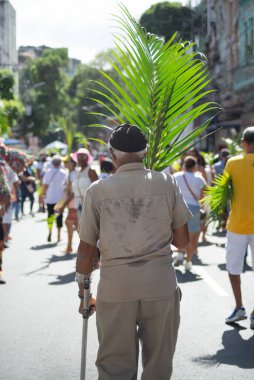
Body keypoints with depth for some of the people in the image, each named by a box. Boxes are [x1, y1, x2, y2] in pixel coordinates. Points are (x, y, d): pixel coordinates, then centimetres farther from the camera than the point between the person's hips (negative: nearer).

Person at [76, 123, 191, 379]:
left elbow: (86, 250, 3)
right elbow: (182, 240, 7)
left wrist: (83, 291, 16)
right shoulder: (167, 183, 3)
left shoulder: (98, 190, 0)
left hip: (115, 286, -1)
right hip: (161, 284, 1)